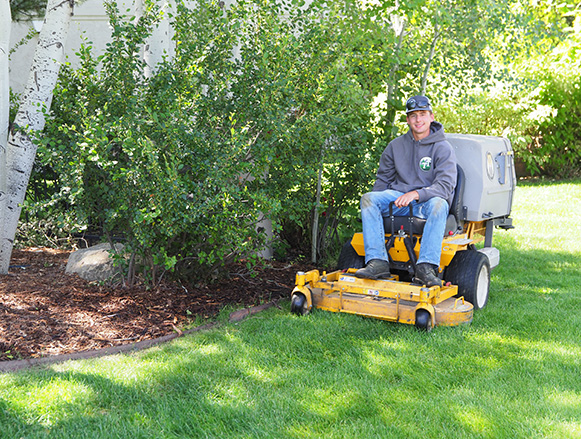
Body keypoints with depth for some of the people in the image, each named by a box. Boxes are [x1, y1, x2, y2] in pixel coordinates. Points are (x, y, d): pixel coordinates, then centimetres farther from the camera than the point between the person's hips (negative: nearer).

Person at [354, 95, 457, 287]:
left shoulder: (443, 148, -2)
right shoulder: (396, 145, 12)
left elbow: (445, 186, -14)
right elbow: (383, 178, 19)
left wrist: (416, 194, -31)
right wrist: (378, 203, 1)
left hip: (427, 202, -3)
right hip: (399, 198, 4)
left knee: (438, 204, -38)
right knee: (368, 198, -23)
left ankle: (426, 267, -45)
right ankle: (377, 262, -34)